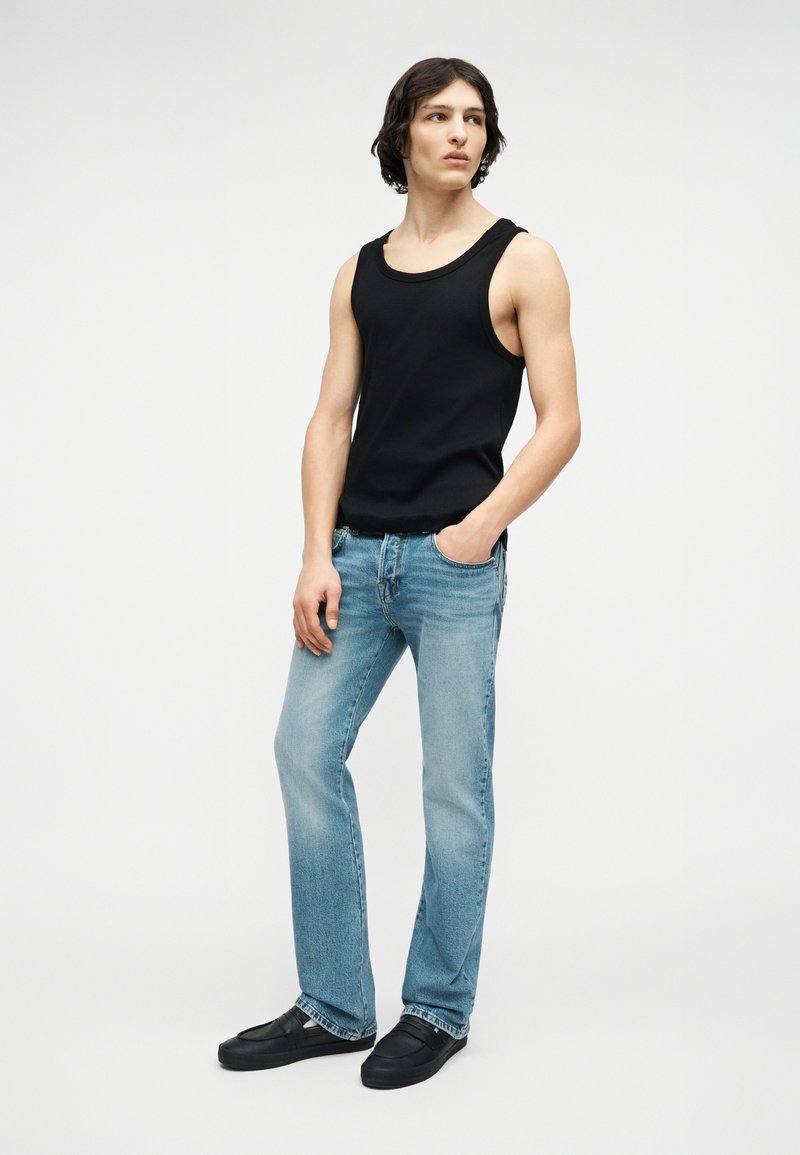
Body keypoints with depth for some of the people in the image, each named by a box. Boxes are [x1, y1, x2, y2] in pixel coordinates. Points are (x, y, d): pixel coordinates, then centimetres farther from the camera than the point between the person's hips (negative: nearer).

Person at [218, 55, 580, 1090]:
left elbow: (560, 423, -3)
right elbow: (331, 422, 9)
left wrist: (480, 529, -14)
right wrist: (318, 559, -2)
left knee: (454, 787, 1)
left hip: (455, 560, -4)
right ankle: (333, 1008, 15)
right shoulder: (361, 273, 14)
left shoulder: (521, 261, 2)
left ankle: (438, 1010, 18)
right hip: (357, 554, 5)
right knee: (306, 751, 2)